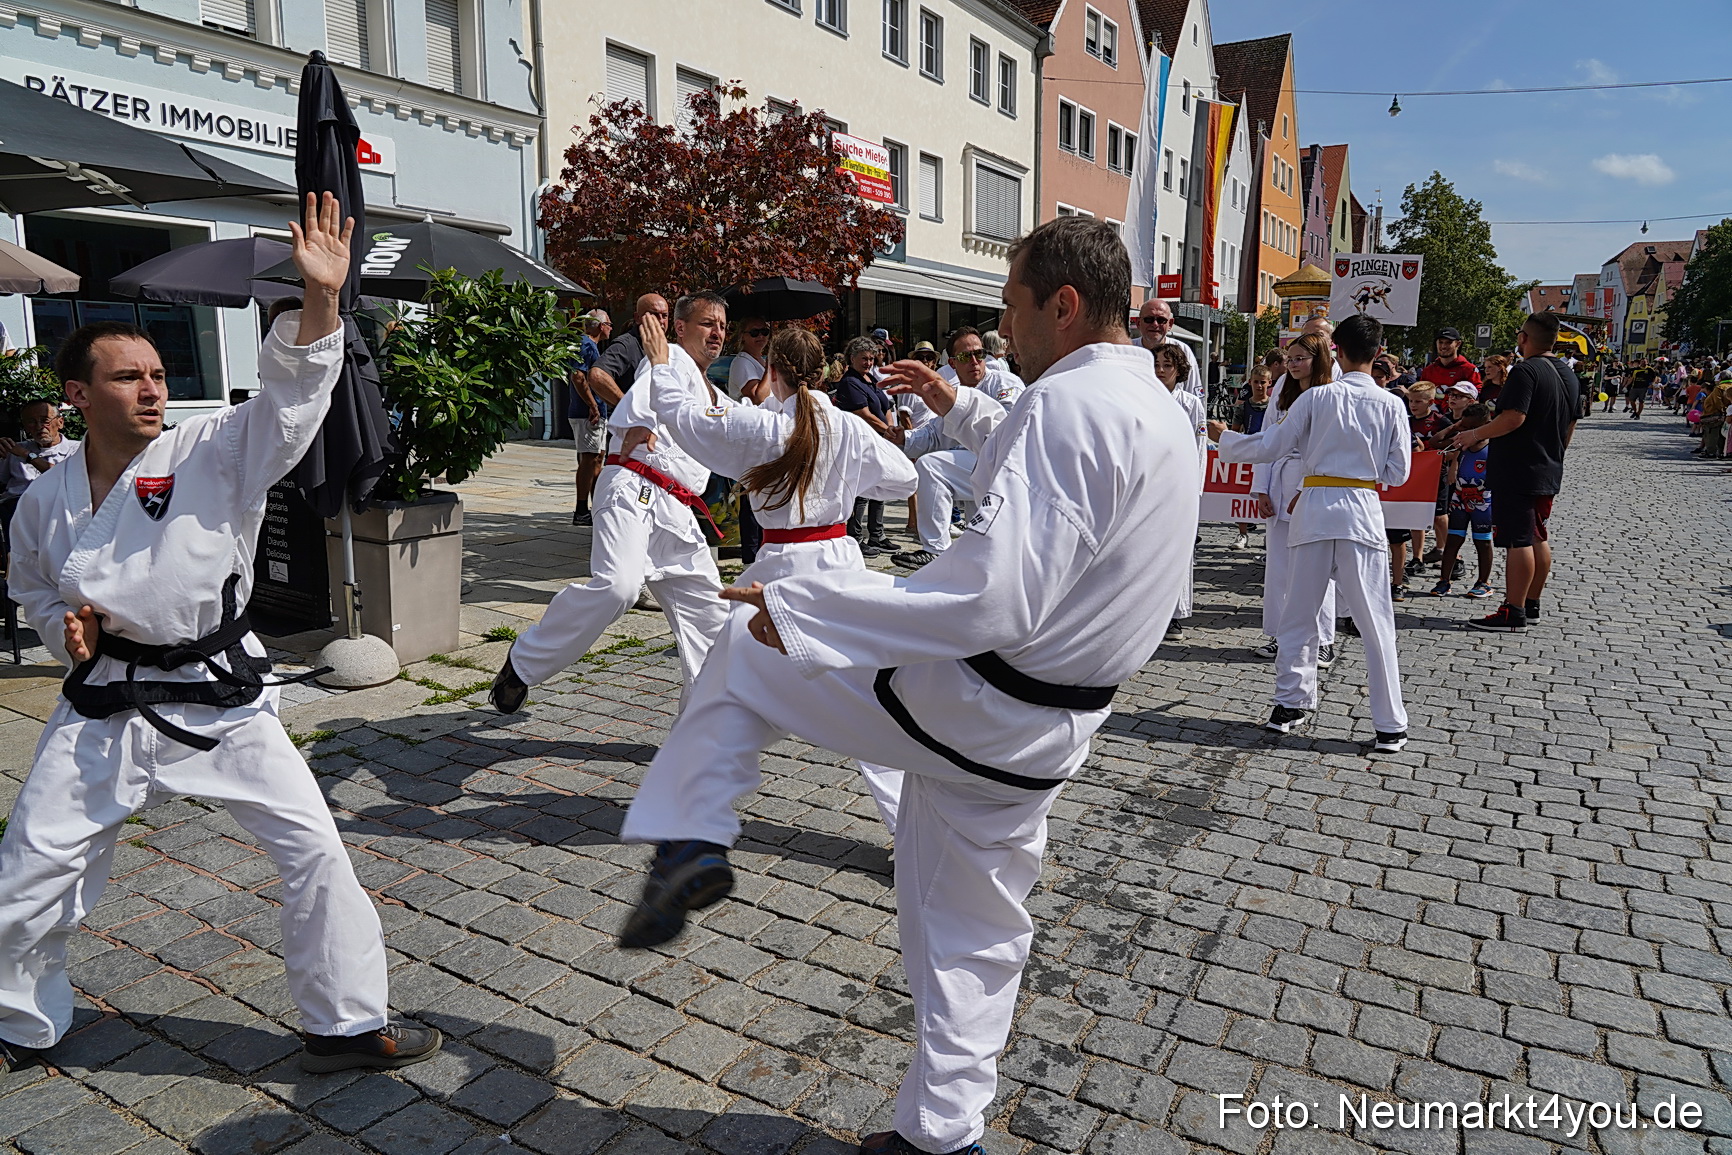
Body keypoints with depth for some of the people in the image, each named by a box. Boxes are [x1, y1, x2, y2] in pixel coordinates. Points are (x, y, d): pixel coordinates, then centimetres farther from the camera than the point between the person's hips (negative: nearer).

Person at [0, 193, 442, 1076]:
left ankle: (344, 1025, 12)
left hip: (219, 697, -2)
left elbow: (291, 396, -23)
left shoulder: (215, 454, -8)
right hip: (104, 707, 3)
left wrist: (320, 298, -37)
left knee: (313, 846, -7)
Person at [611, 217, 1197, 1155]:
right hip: (1043, 740, 9)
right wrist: (959, 407, 29)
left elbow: (992, 596, -32)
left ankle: (692, 840, 11)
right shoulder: (1162, 415, 9)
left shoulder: (1070, 400, -22)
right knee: (972, 931, 23)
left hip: (957, 704, -9)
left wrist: (799, 610, -26)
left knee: (747, 648, 10)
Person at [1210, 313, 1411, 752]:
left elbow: (1272, 448, 3)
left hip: (1314, 508, 0)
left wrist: (1225, 437, 18)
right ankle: (1390, 725, 6)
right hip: (1362, 512, 0)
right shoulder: (1391, 405, 1)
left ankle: (1291, 704, 20)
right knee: (1375, 621, 3)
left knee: (1299, 614, 12)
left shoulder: (1317, 397, -2)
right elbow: (1398, 472, 4)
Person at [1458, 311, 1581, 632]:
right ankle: (1531, 605, 23)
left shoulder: (1525, 371, -15)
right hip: (1548, 473, 10)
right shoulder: (1568, 374, 14)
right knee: (1537, 537, 15)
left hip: (1517, 471, -10)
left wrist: (1475, 434, -15)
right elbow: (1570, 425, 21)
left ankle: (1513, 612, -6)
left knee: (1518, 540, -8)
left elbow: (1514, 417, -26)